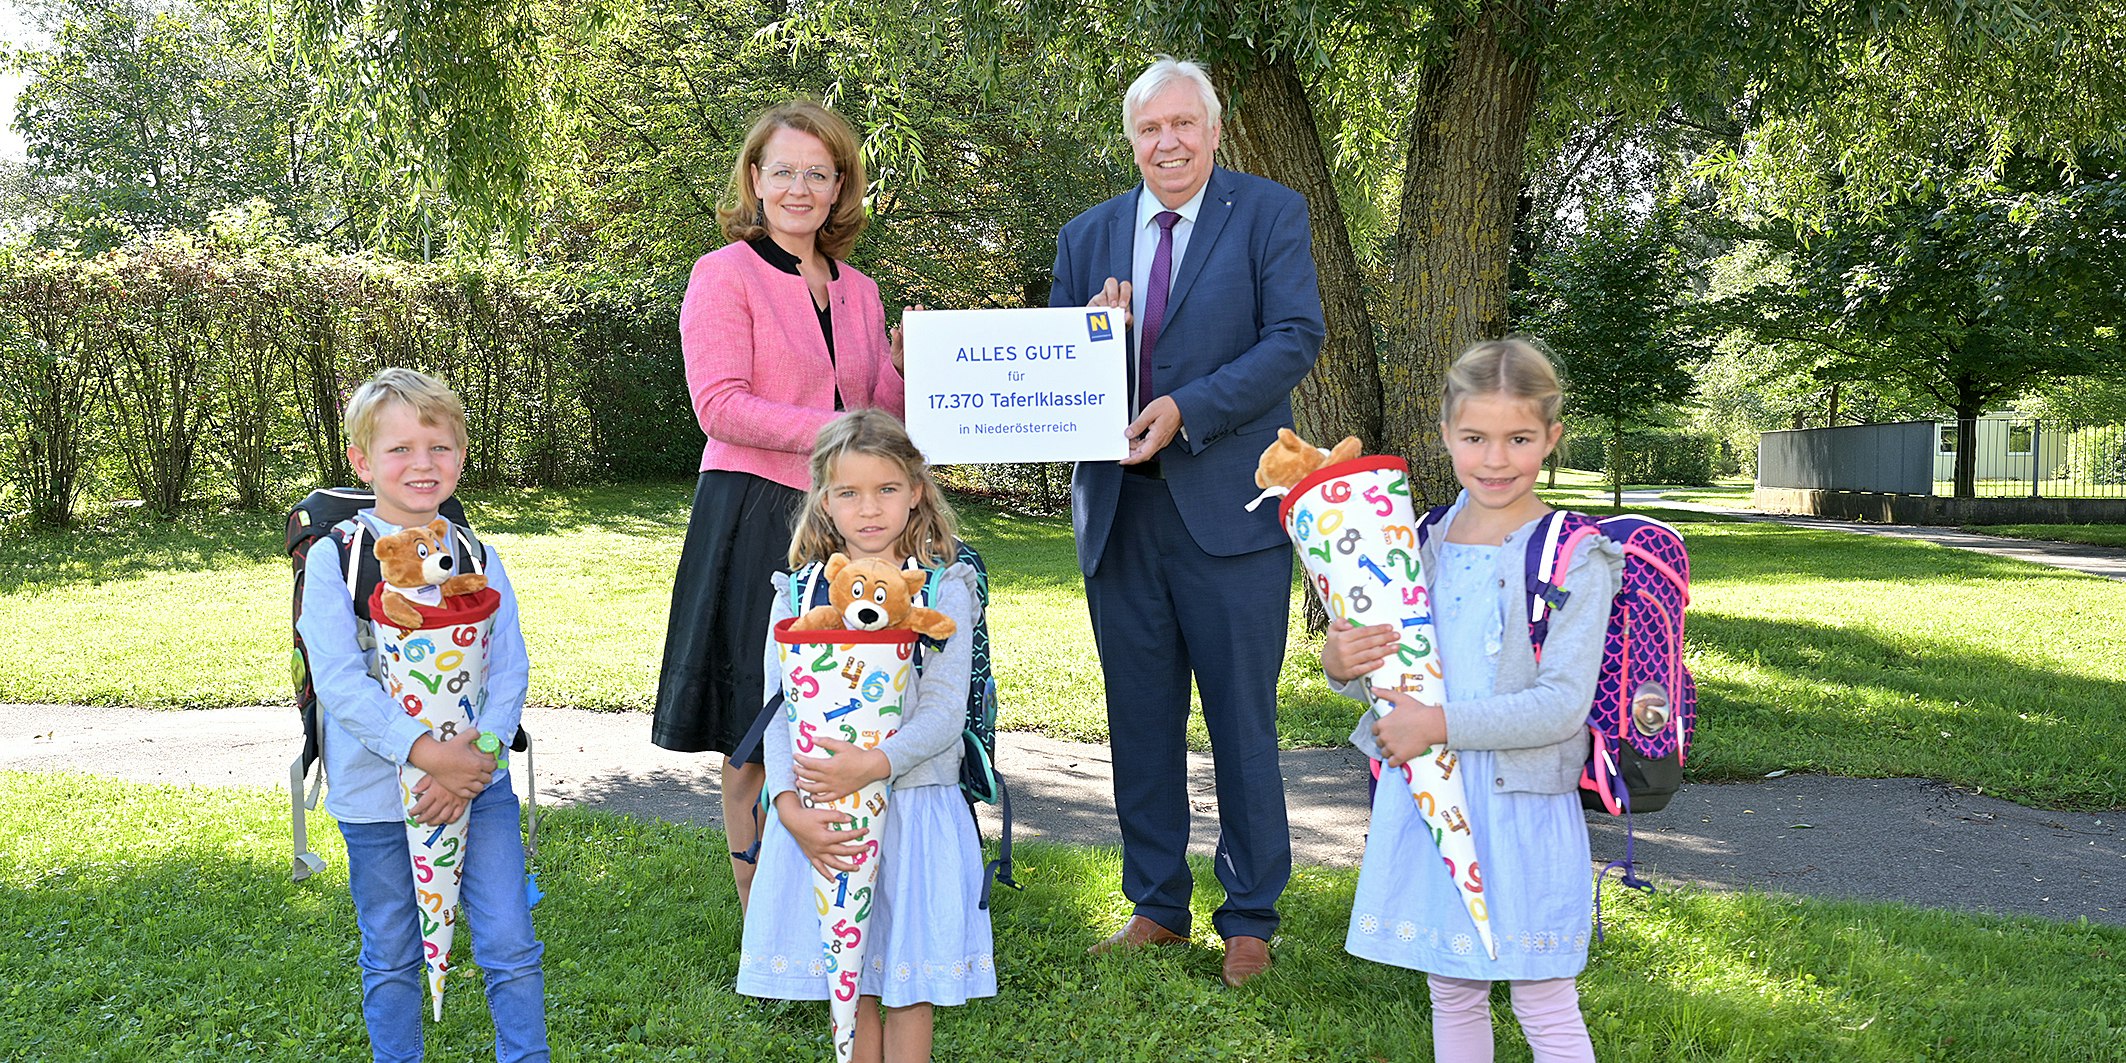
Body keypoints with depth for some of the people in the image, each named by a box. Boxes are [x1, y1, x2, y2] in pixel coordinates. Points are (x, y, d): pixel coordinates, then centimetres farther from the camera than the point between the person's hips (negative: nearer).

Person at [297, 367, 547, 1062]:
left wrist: (476, 756, -15)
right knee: (391, 958, 13)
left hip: (478, 782, 2)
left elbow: (510, 669, 0)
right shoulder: (336, 558, -7)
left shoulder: (477, 557, 3)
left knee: (510, 946, 1)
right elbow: (337, 678, -15)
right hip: (377, 791, -2)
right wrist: (426, 751, -22)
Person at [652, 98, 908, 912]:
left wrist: (906, 362, -2)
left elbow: (885, 418, 17)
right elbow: (720, 407, -12)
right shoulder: (724, 274, -1)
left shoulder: (858, 290, 16)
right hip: (753, 520, -5)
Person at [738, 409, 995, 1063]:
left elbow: (944, 709, -11)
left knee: (910, 984, 6)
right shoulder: (798, 593, 4)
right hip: (819, 815, 2)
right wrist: (789, 805, -15)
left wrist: (876, 763, -27)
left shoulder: (942, 590, -3)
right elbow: (778, 709, -1)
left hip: (914, 801, -2)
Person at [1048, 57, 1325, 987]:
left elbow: (1295, 338, -9)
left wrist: (1188, 409, -19)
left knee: (1242, 719, 3)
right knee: (1140, 719, 12)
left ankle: (1250, 918, 16)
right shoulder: (1087, 237, 13)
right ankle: (1155, 905, 25)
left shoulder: (1271, 214, 1)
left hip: (1228, 508, -4)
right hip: (1117, 512, 4)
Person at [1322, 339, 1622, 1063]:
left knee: (1544, 1005, 4)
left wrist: (1440, 724, -21)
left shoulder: (1575, 559, -10)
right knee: (1452, 993, 17)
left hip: (1521, 805, -5)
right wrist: (1341, 665, -10)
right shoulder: (1426, 543, 6)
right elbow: (1388, 675, 13)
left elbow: (1564, 705, -17)